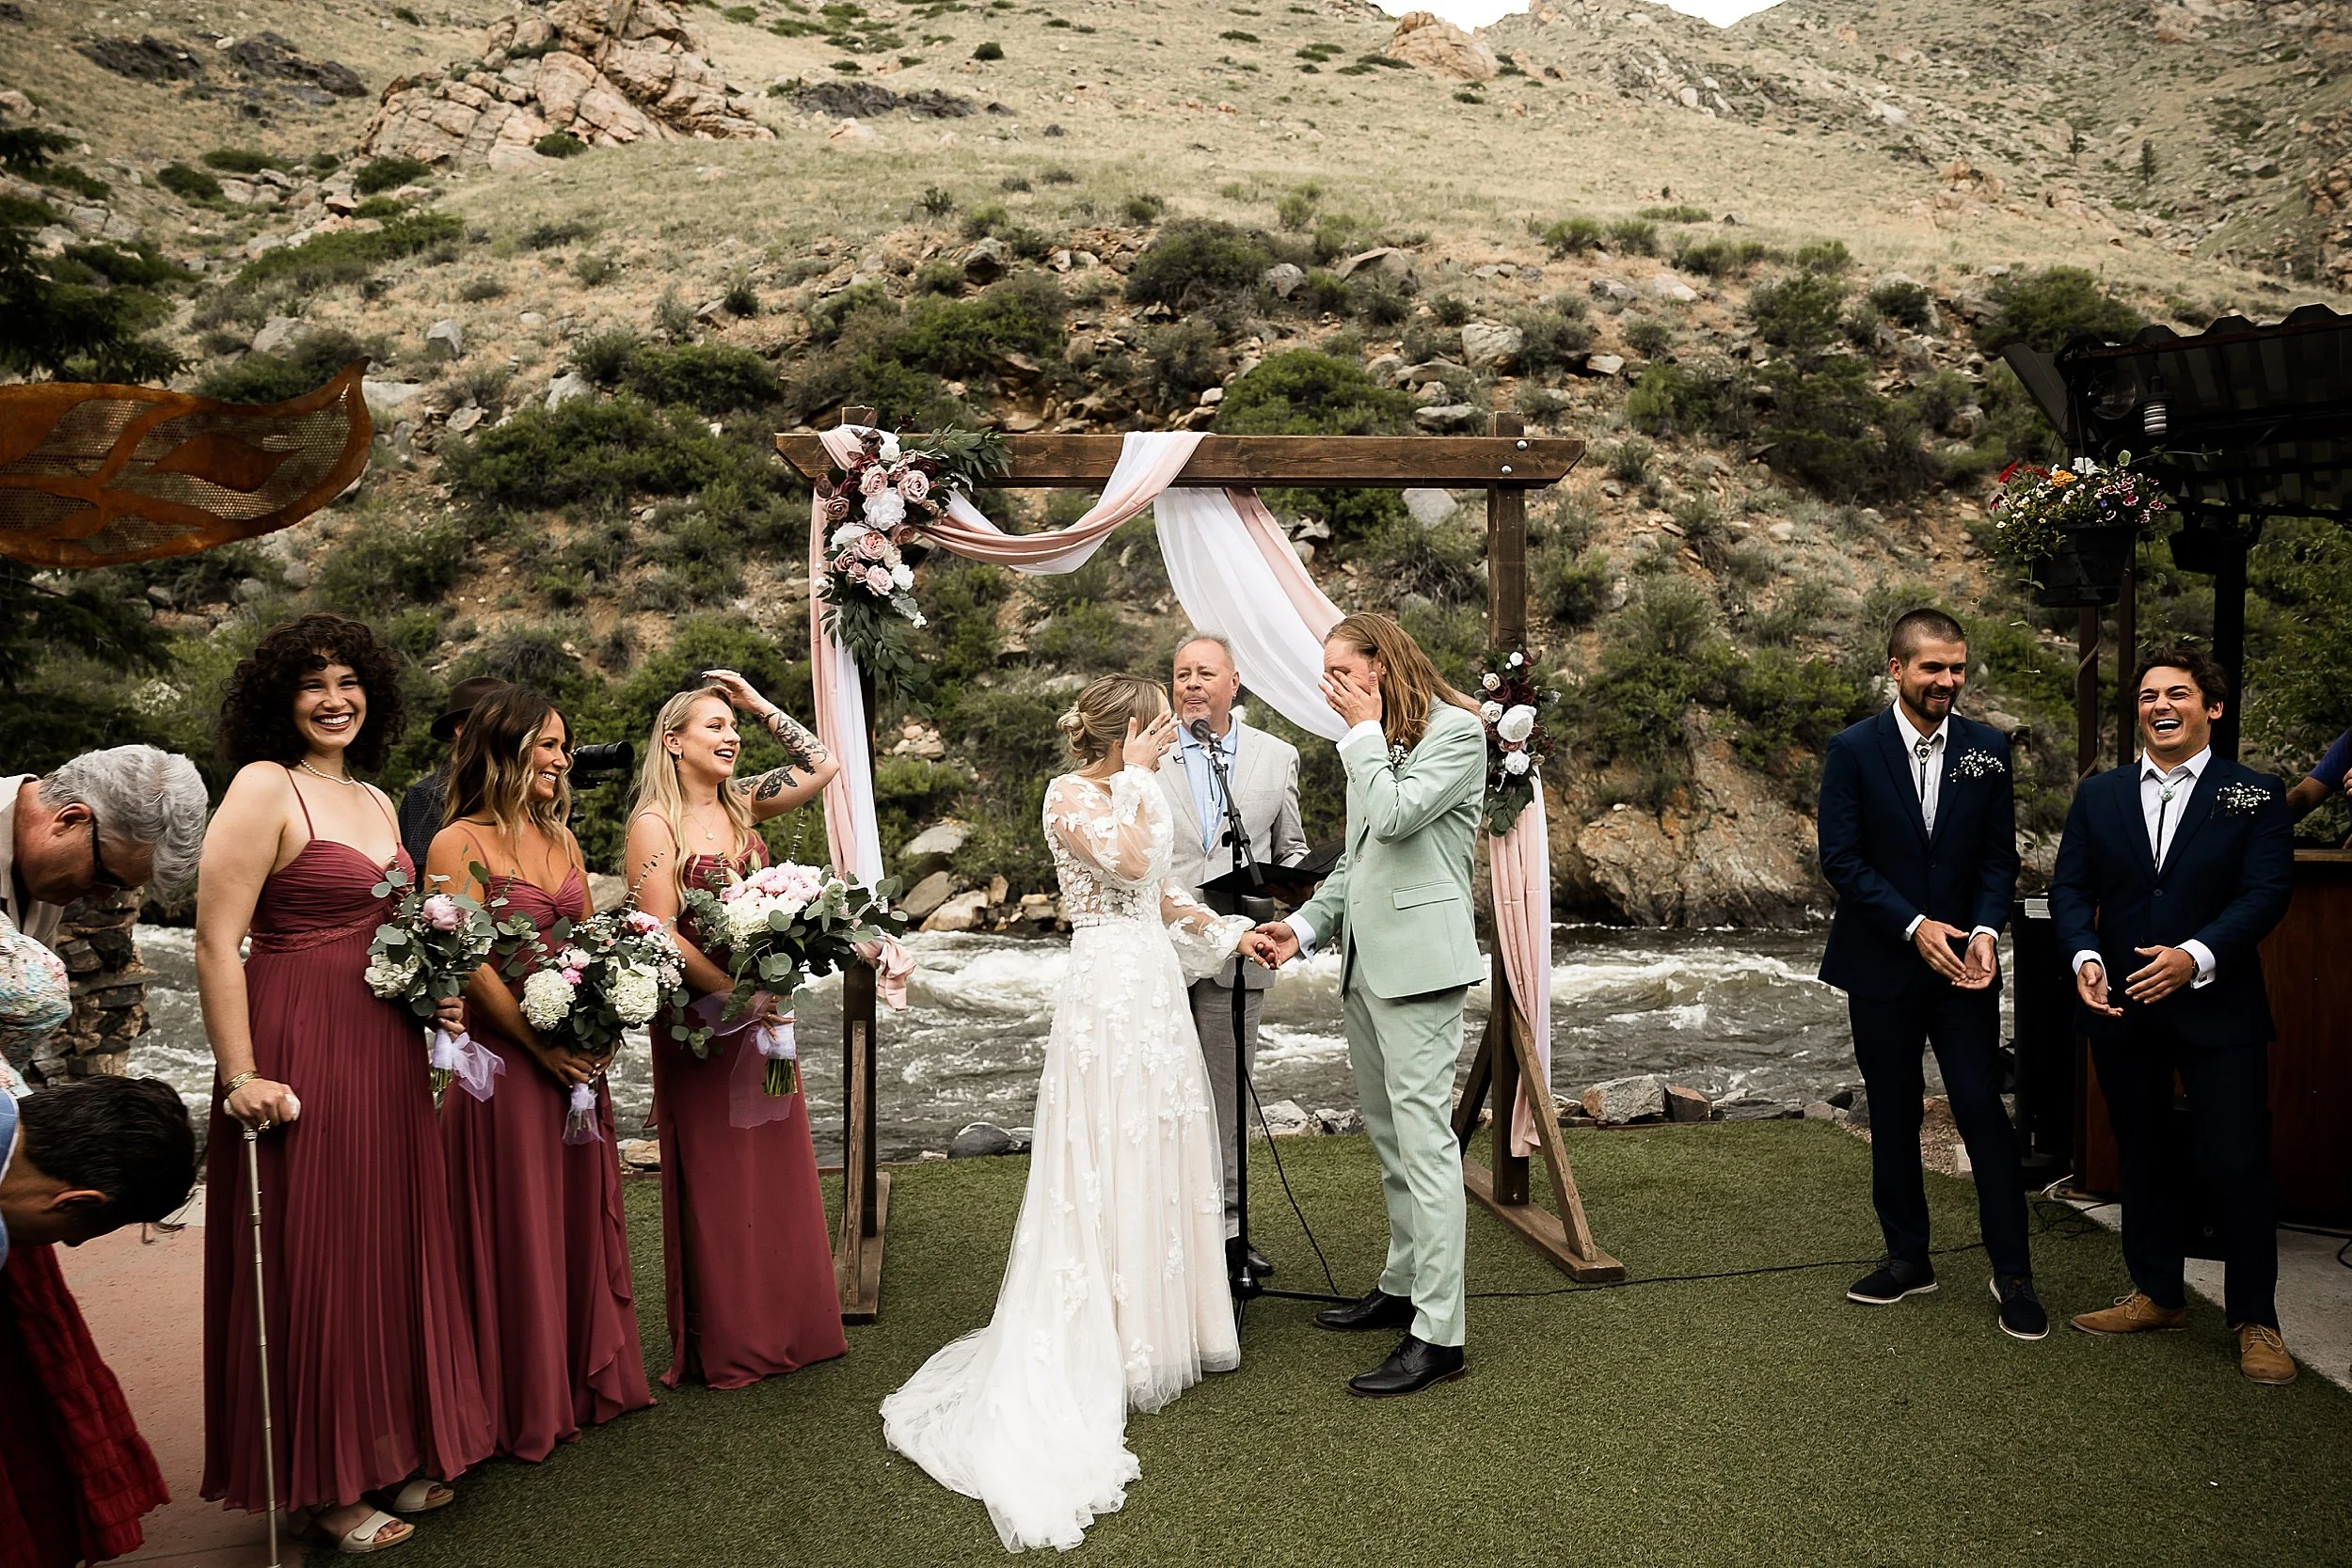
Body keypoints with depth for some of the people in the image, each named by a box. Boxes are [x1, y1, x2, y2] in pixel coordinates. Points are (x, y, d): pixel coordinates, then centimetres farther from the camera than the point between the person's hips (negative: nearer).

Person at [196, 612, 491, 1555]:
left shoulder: (375, 802, 14)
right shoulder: (263, 787, -10)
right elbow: (216, 943, -15)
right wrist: (240, 1077, -19)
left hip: (385, 1048, 8)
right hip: (299, 1049, -8)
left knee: (393, 1246, 14)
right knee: (313, 1261, 3)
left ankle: (395, 1451, 30)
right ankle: (325, 1485, 18)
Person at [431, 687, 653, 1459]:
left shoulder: (560, 839, 13)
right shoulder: (459, 844, -9)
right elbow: (470, 966, -15)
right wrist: (542, 1047, -17)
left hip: (577, 1056, 7)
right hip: (503, 1060, -7)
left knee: (582, 1215, 14)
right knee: (515, 1229, 3)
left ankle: (590, 1377, 28)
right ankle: (524, 1407, 16)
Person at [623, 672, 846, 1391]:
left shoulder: (742, 804, 7)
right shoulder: (656, 823, -10)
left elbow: (823, 765, 5)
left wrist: (759, 703, 2)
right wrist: (732, 993, -19)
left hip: (761, 1009, 6)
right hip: (699, 1015, -6)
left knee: (777, 1167, 11)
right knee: (713, 1176, 4)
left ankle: (784, 1325, 23)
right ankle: (723, 1345, 16)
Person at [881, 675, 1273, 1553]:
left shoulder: (1130, 795, 15)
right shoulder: (1069, 795, -10)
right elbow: (1128, 862, -25)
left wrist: (1227, 932, 19)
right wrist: (1136, 778, -16)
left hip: (1156, 983, 9)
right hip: (1110, 986, -9)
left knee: (1162, 1158, 13)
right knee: (1110, 1162, -3)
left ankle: (1164, 1327, 24)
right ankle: (1115, 1349, 6)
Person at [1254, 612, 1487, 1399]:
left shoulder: (1456, 731, -7)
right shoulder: (1374, 744, 19)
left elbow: (1394, 816, -21)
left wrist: (1365, 731, -9)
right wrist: (1305, 924, 9)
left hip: (1418, 960, -9)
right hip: (1366, 959, 9)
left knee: (1423, 1138, -10)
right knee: (1387, 1135, 15)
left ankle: (1438, 1334, -7)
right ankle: (1401, 1287, 28)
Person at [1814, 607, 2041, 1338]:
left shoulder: (1988, 750, 2)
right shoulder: (1853, 749, -5)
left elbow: (1999, 856, 3)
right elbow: (1840, 859, -9)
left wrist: (1984, 933, -14)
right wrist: (1915, 926, -17)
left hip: (1961, 962, 1)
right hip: (1882, 965, 0)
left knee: (1983, 1109, -4)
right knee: (1893, 1115, 10)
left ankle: (2013, 1272, 8)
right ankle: (1907, 1256, 24)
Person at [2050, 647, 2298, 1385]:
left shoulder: (2255, 796, -2)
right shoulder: (2098, 796, 7)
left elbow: (2267, 892, -11)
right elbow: (2071, 886, 4)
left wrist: (2197, 955, -24)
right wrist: (2084, 956, -13)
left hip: (2218, 1007, -3)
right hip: (2123, 1010, 3)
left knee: (2237, 1164, -3)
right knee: (2142, 1157, 14)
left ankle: (2255, 1321, 13)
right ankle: (2157, 1294, 29)